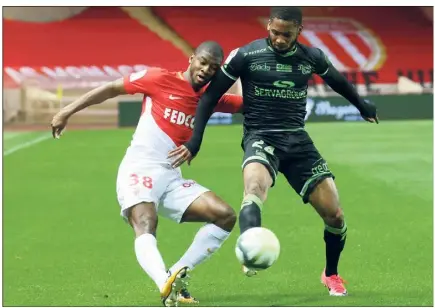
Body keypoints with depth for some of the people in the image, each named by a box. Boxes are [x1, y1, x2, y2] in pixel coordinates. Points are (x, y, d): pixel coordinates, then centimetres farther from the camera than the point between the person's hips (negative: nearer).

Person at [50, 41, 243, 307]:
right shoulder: (161, 80, -4)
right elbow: (112, 89, 3)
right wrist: (68, 111, 2)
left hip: (172, 178, 6)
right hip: (139, 172, -6)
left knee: (226, 216, -8)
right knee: (146, 229, -32)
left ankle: (178, 275, -6)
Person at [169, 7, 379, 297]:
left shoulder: (312, 57, 4)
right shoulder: (245, 56, -5)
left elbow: (338, 81, 25)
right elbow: (211, 96, 1)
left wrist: (363, 106, 40)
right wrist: (195, 141, -4)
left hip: (297, 140, 3)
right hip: (261, 138, -3)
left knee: (335, 215, -2)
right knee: (254, 187, -38)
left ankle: (331, 274, 26)